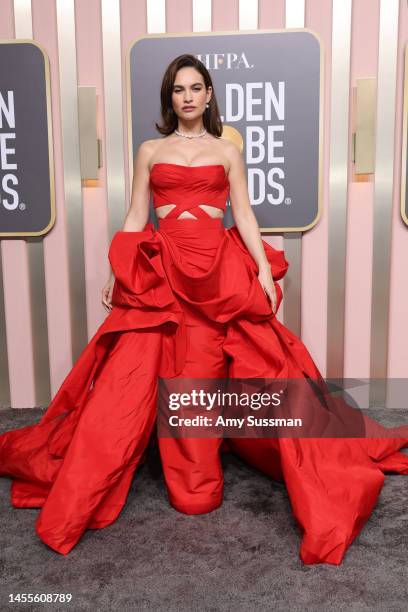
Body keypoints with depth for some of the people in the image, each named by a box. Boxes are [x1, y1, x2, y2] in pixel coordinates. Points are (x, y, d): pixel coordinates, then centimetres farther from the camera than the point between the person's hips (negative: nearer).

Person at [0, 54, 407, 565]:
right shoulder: (149, 151, 14)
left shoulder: (227, 151, 13)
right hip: (160, 271, 1)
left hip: (219, 272, 0)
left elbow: (244, 216, 8)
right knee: (133, 374, -6)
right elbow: (135, 218, 10)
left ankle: (196, 481, 16)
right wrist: (115, 273, 1)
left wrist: (264, 270, -4)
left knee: (204, 376, -1)